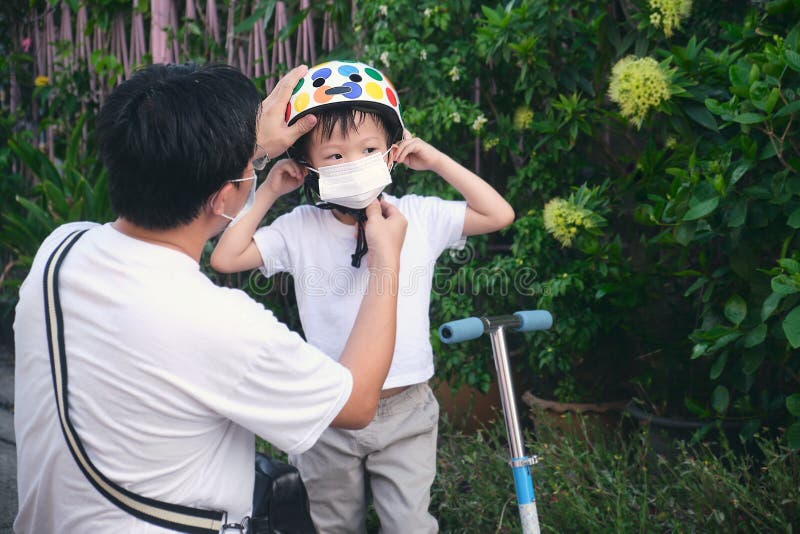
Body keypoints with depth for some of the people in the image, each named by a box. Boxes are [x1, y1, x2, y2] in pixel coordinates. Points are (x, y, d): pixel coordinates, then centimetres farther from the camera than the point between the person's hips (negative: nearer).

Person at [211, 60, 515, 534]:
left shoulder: (419, 218, -8)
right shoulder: (300, 229, -8)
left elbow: (499, 215, -8)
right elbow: (226, 258, -10)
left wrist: (437, 161, -10)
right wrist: (268, 192, -10)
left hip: (406, 410, -1)